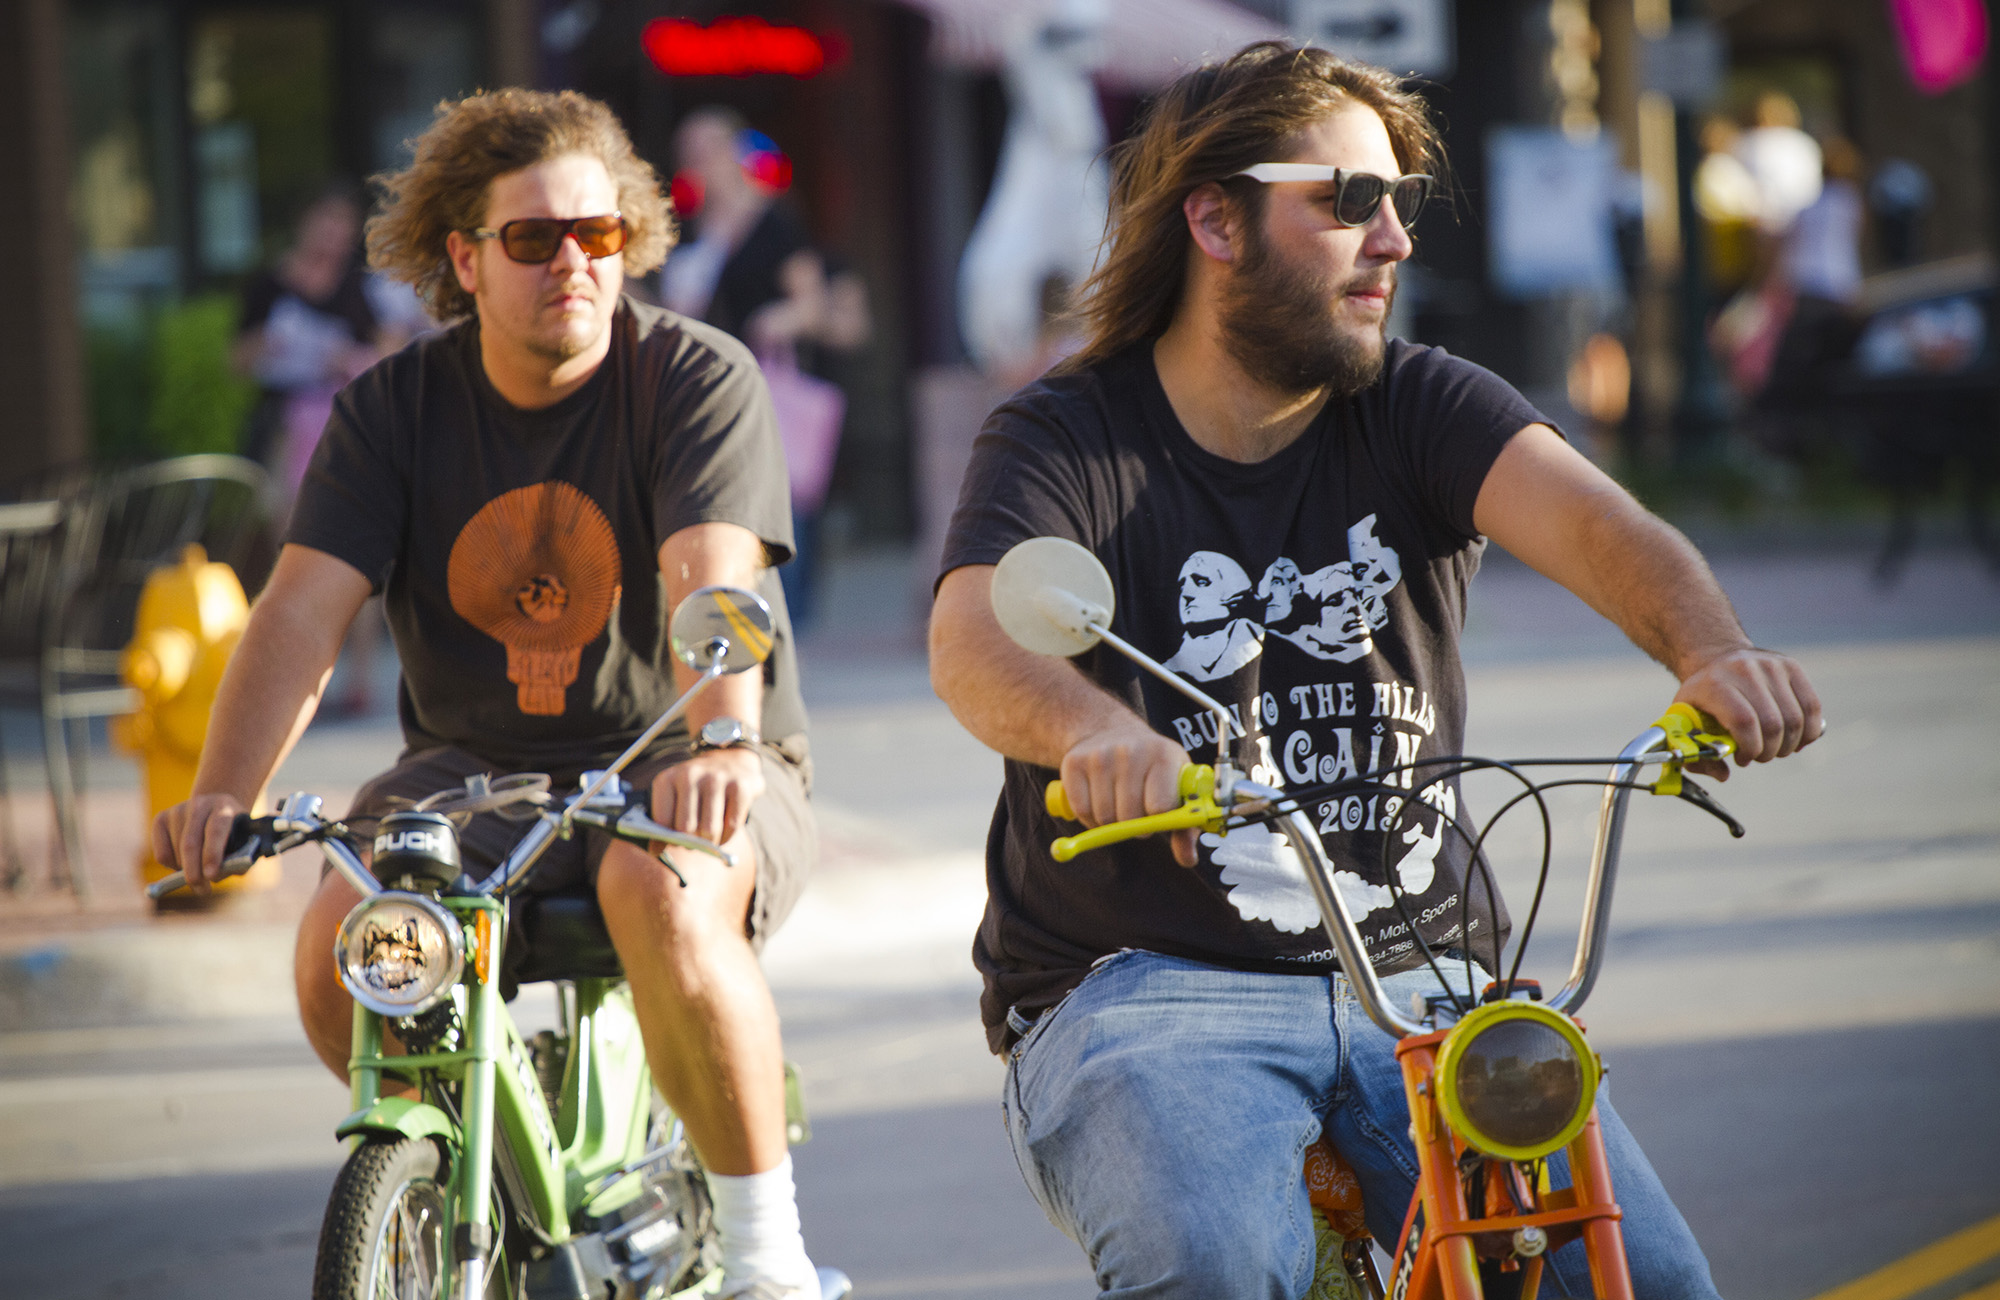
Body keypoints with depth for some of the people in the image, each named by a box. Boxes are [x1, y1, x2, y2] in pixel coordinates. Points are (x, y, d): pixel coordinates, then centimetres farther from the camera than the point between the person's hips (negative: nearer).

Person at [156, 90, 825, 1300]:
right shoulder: (395, 407, 0)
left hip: (671, 766, -3)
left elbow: (712, 578, -25)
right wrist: (224, 795, -28)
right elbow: (305, 609, -10)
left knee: (664, 897, -37)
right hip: (476, 766, 3)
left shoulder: (697, 378, -9)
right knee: (339, 940, -25)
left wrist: (722, 739, -46)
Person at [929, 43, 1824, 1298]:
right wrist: (1097, 729, -45)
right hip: (1143, 991, -3)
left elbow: (1593, 522, -13)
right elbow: (975, 640, -21)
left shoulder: (1418, 408, 7)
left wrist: (1711, 650, -36)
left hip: (1420, 976, 3)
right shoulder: (1067, 440, -1)